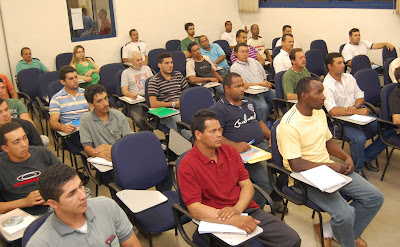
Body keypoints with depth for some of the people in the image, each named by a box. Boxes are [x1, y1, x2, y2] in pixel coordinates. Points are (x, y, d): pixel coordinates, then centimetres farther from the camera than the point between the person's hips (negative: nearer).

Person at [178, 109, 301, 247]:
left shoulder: (230, 151, 10)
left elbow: (247, 185, 9)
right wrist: (233, 220, -26)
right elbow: (195, 209, -15)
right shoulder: (187, 167, -9)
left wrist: (237, 209, -13)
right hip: (218, 221, -6)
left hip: (248, 210, 6)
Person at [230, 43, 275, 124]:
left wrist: (266, 83, 5)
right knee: (262, 107, -33)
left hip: (265, 90, 7)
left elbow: (264, 76, 27)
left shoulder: (253, 61, 20)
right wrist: (260, 84, -12)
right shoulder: (234, 67, -2)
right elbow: (242, 86, -14)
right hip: (251, 94, -7)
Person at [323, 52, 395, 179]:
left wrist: (355, 106, -11)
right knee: (359, 139, -33)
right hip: (342, 121, -7)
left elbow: (360, 96, 13)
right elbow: (333, 111, -25)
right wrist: (357, 111, -24)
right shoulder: (327, 86, -13)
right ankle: (358, 169, -6)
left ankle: (366, 157, 7)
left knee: (388, 129, -7)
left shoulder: (349, 77, 10)